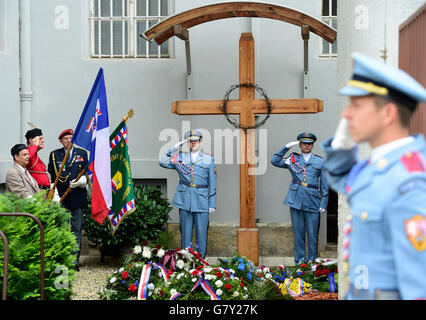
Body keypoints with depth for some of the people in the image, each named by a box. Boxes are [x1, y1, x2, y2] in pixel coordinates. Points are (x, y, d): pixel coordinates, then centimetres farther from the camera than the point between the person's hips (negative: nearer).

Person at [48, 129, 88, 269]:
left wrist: (81, 181, -11)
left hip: (78, 198, 1)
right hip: (60, 198, 0)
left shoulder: (82, 153, 10)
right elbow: (50, 177, 6)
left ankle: (74, 260, 10)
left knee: (76, 229, 3)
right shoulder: (54, 155, 8)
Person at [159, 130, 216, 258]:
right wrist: (174, 149, -4)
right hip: (184, 200, 1)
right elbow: (163, 163, 3)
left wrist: (212, 204, 1)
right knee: (185, 232, 6)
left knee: (201, 233, 1)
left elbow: (212, 183, 5)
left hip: (202, 200, -1)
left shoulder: (209, 159, 6)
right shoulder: (180, 157, 10)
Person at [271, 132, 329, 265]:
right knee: (298, 232, 5)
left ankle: (312, 261, 11)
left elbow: (324, 184, 8)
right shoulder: (293, 159, 12)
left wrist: (324, 203, 1)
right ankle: (300, 260, 14)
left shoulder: (320, 162, 9)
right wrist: (286, 147, 4)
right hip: (296, 200, 1)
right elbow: (275, 161, 9)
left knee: (312, 233, 1)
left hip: (313, 201, -1)